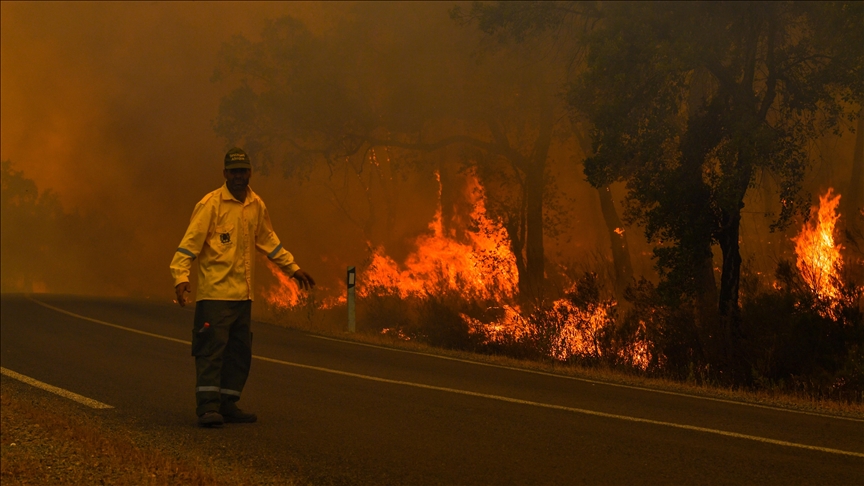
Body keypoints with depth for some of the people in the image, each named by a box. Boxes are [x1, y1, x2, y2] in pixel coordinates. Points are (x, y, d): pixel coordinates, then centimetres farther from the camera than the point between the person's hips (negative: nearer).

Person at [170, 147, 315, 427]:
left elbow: (268, 240, 25)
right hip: (215, 292, -7)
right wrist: (181, 276, -24)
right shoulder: (211, 204, -8)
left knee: (241, 352, 10)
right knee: (213, 349, -10)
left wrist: (293, 268, 28)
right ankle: (208, 407, -9)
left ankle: (228, 404, 18)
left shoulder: (256, 206, 11)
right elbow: (191, 241, -12)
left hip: (243, 294, 7)